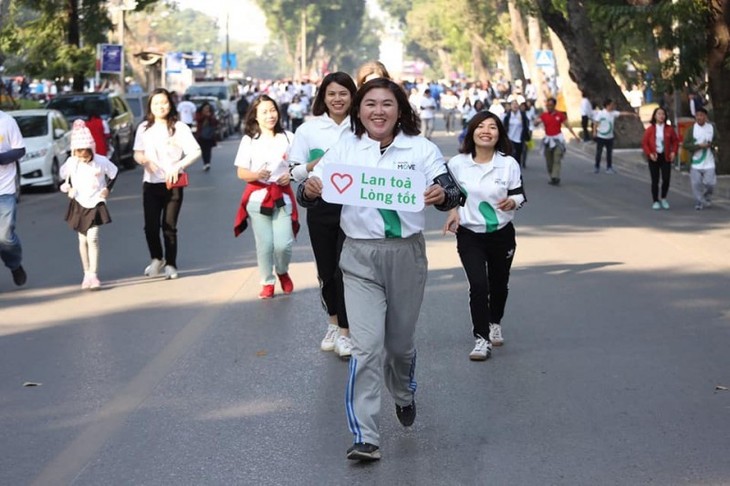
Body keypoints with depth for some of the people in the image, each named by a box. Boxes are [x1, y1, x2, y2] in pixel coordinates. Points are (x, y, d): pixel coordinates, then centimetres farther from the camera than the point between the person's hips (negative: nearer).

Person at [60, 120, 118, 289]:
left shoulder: (101, 161, -12)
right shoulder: (71, 162, -7)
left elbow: (115, 173, 5)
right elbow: (63, 175, 13)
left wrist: (107, 188, -2)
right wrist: (67, 187, -1)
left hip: (95, 204, -2)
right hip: (78, 204, 2)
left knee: (92, 239, -11)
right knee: (83, 240, 7)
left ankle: (93, 275, -9)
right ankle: (87, 274, 17)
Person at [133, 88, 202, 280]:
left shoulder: (179, 127, -3)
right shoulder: (144, 128, 6)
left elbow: (195, 152, -7)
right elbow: (137, 153, 12)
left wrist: (178, 167, -19)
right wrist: (143, 160, -11)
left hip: (172, 184, -2)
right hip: (150, 183, 2)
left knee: (169, 227, 1)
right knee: (151, 226, -2)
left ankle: (170, 265, 13)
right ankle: (156, 259, 22)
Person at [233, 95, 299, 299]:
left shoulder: (288, 137, 5)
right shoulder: (249, 140, 2)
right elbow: (241, 172, 0)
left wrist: (290, 176, -11)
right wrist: (257, 175, -20)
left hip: (282, 196, 0)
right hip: (258, 197, 0)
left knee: (283, 243, -9)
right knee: (264, 244, -2)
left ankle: (282, 272, 22)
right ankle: (267, 282, 16)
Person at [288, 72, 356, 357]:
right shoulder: (309, 130, 4)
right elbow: (294, 171, 3)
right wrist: (315, 164, -15)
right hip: (321, 207, 2)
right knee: (326, 270, 12)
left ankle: (344, 332, 2)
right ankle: (333, 325, 31)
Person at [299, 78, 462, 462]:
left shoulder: (420, 149, -2)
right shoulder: (344, 149, -1)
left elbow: (451, 192, -8)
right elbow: (308, 194, -2)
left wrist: (442, 195, -32)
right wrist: (309, 190, -26)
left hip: (407, 253, 1)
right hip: (360, 257, -1)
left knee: (400, 341, 17)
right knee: (366, 346, -10)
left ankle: (404, 395, 49)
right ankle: (364, 437, -6)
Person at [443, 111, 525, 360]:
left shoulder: (509, 164, -8)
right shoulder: (457, 164, -7)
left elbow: (519, 195, -1)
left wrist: (512, 202, -23)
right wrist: (453, 211, -9)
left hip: (502, 234, 2)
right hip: (469, 235, -1)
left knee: (499, 284, 16)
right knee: (478, 285, -15)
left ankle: (494, 323, 45)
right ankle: (482, 339, -8)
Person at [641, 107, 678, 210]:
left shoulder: (669, 129, 2)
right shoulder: (650, 129, -1)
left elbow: (675, 141, 9)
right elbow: (644, 143, -1)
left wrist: (673, 152, -5)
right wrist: (649, 154, -13)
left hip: (665, 157, 1)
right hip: (654, 158, -1)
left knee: (666, 179, -6)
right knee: (655, 180, 2)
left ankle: (663, 199, 17)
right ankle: (656, 201, 13)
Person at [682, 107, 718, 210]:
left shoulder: (712, 128, 4)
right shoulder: (691, 129, -3)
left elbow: (716, 141, 17)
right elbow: (685, 144, -8)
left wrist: (712, 145, -5)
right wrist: (699, 146, -17)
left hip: (709, 163, 1)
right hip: (695, 162, -1)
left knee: (710, 183, -4)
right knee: (696, 184, -2)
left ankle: (707, 197, 25)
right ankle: (699, 203, 12)